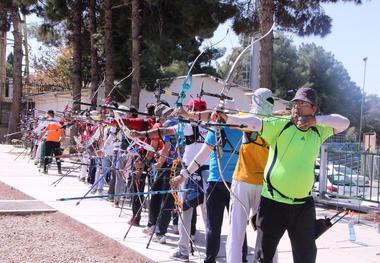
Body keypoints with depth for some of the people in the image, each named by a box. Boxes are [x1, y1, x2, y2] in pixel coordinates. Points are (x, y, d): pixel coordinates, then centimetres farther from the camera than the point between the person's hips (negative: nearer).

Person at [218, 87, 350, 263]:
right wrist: (227, 118, -36)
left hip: (304, 204, 4)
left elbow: (344, 122, 5)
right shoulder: (280, 125, -7)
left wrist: (315, 120, -10)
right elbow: (253, 122, -20)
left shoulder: (319, 131, 7)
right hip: (274, 201, -4)